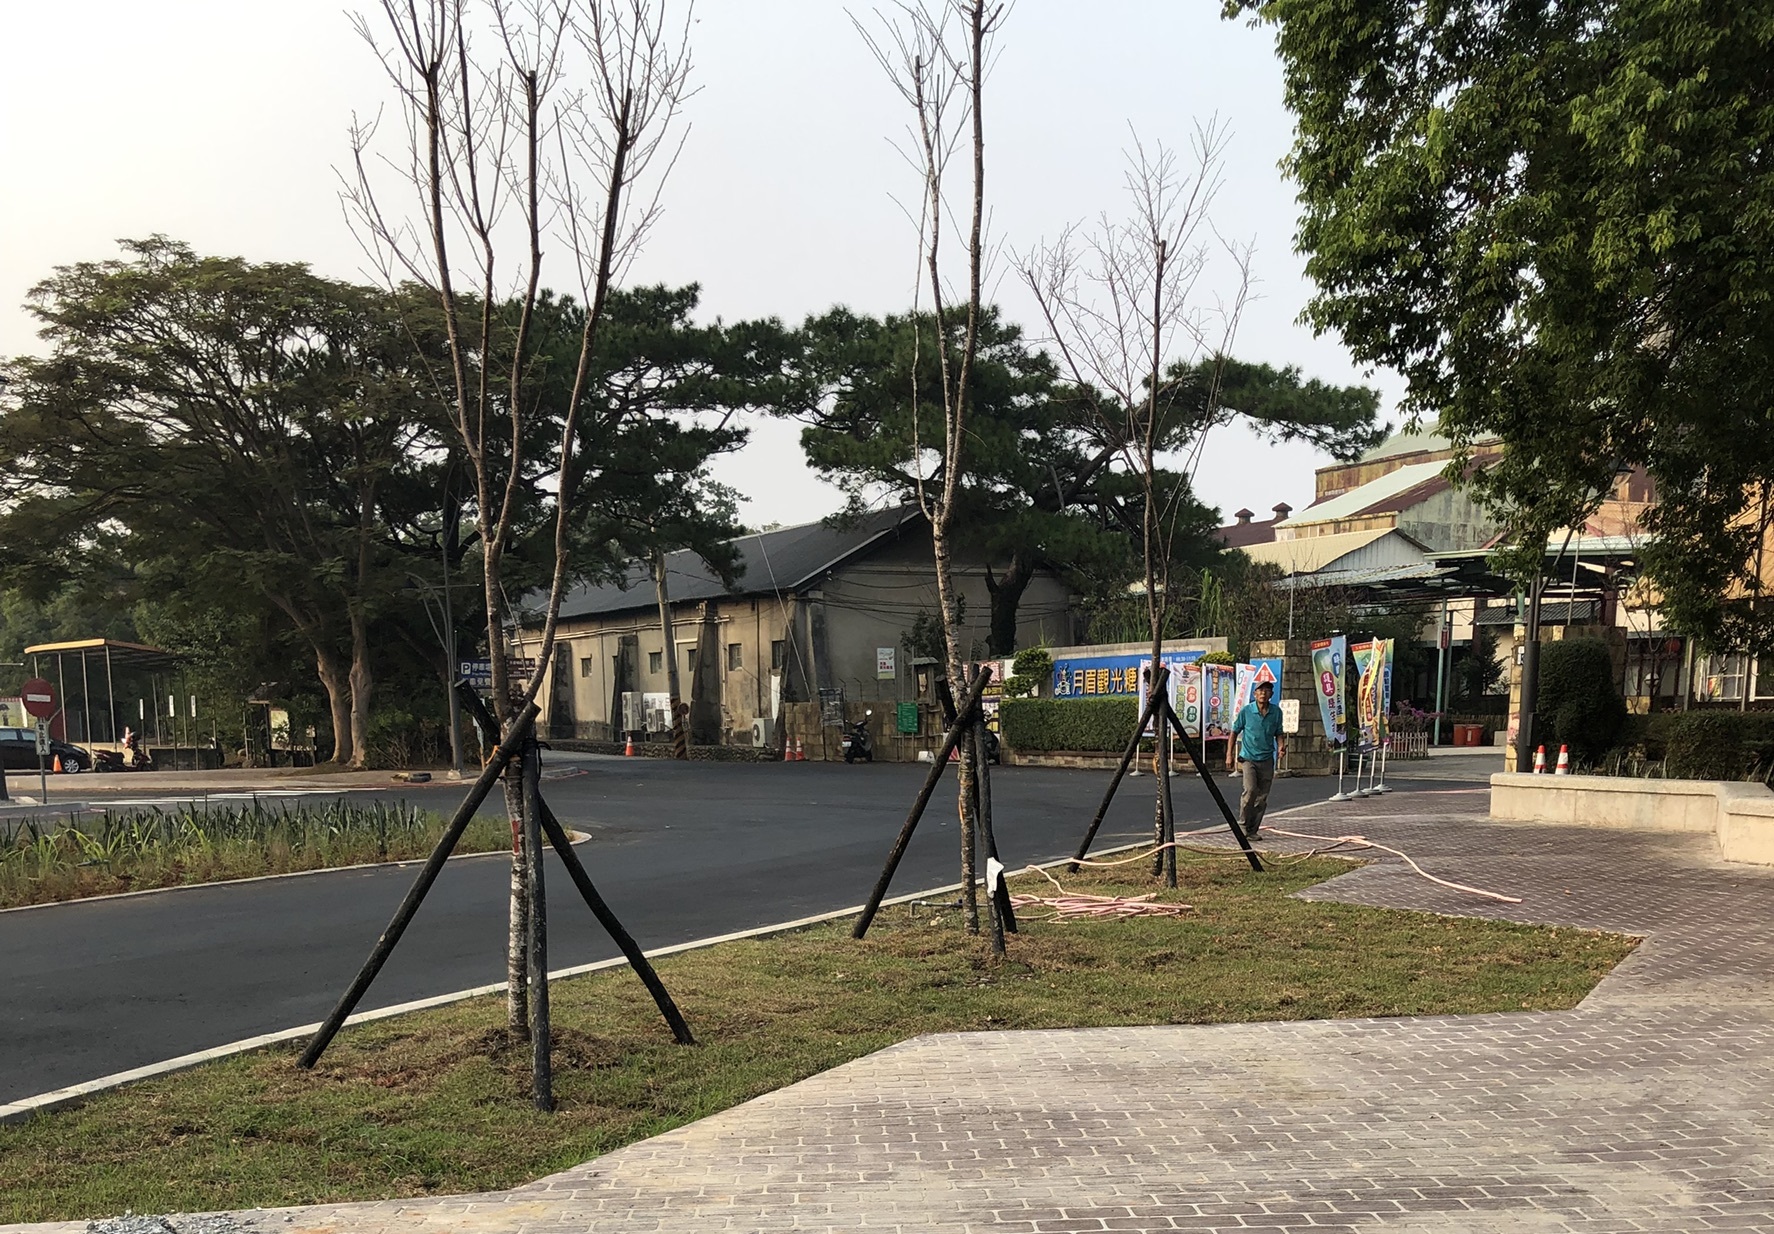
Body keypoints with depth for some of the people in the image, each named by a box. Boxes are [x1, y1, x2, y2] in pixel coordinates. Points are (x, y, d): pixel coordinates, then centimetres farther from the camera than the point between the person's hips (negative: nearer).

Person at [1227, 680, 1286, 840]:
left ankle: (1252, 830, 15)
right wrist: (1229, 755, 1)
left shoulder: (1276, 712, 2)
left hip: (1267, 760, 3)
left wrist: (1280, 747, -7)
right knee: (1250, 790, -21)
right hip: (1249, 758, -3)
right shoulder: (1246, 711, -5)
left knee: (1262, 798, 4)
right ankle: (1243, 824, -3)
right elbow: (1235, 732, 4)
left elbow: (1278, 733, 14)